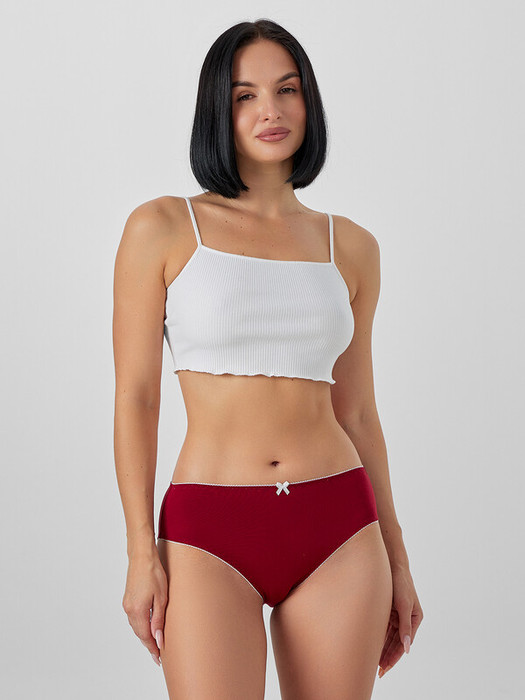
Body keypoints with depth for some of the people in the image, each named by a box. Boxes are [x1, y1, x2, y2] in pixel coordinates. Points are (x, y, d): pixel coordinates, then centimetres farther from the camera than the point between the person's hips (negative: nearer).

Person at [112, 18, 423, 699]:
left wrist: (396, 559, 13)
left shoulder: (350, 247, 8)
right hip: (210, 537, -3)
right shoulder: (162, 228, 0)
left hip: (337, 529, 3)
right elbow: (135, 396, -1)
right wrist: (142, 553, -6)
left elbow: (357, 412, 12)